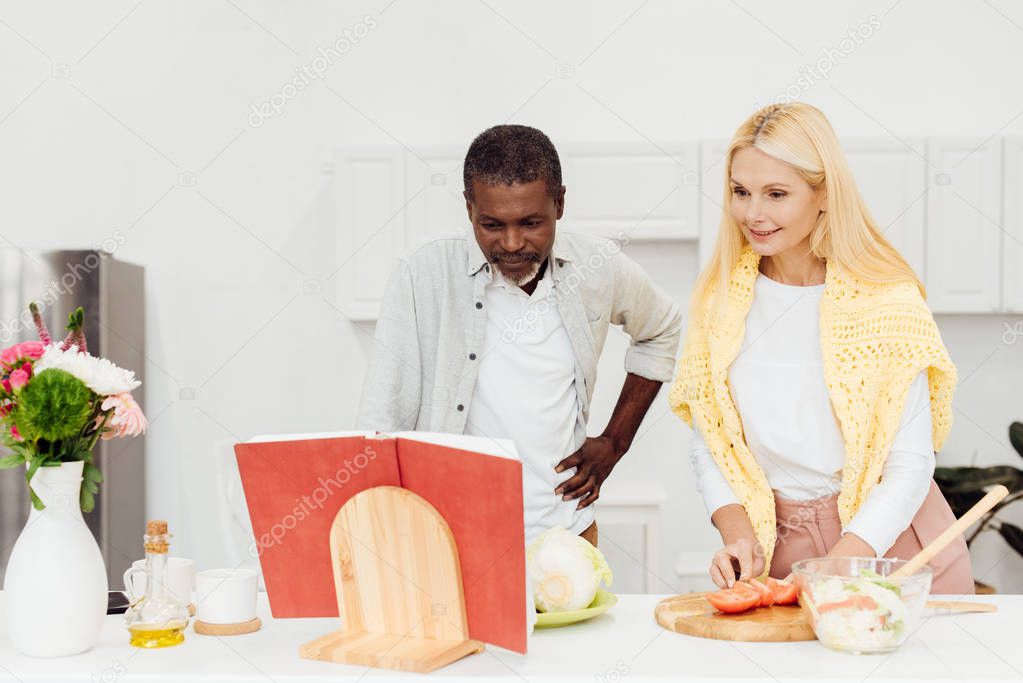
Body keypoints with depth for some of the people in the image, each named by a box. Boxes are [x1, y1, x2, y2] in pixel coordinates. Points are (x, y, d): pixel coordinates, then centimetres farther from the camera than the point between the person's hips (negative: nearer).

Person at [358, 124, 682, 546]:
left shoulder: (599, 268, -5)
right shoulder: (423, 275, -13)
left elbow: (662, 330, 16)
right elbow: (381, 425, -10)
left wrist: (614, 442, 10)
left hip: (565, 532, 3)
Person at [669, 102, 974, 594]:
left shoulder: (888, 300, -12)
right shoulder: (717, 297, -2)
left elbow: (910, 465, -13)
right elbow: (708, 445, 2)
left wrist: (834, 571, -23)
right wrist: (737, 534, -15)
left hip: (890, 541, -2)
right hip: (779, 549, 2)